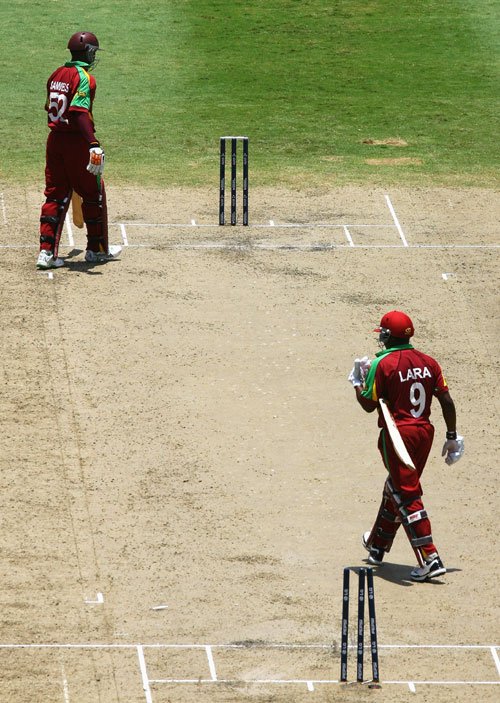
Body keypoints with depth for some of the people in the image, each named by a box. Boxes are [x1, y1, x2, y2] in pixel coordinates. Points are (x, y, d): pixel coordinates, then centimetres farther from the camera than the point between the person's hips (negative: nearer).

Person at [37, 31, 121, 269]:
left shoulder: (57, 74, 10)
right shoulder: (84, 78, -15)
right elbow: (79, 112, -28)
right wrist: (93, 144, -37)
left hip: (54, 140, 7)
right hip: (76, 142, -7)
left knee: (55, 194, 9)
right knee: (94, 193, 10)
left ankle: (47, 251, -1)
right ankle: (97, 248, 19)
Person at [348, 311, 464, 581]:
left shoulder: (382, 364, -11)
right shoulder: (428, 362, 6)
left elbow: (368, 404, -7)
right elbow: (447, 401, 4)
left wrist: (357, 381, 11)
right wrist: (452, 437, 12)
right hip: (424, 432, 7)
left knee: (407, 496, -6)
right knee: (396, 489, 23)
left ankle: (430, 559, -17)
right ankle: (378, 547, 41)